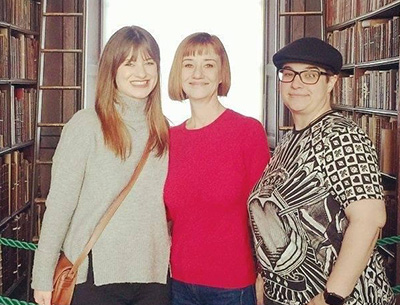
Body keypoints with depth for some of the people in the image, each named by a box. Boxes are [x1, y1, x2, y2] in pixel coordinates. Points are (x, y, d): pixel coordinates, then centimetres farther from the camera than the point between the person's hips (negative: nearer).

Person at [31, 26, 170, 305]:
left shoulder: (165, 132, 6)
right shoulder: (86, 125, -7)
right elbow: (59, 204, -8)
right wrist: (43, 275, -8)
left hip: (153, 273, 4)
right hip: (96, 274, -4)